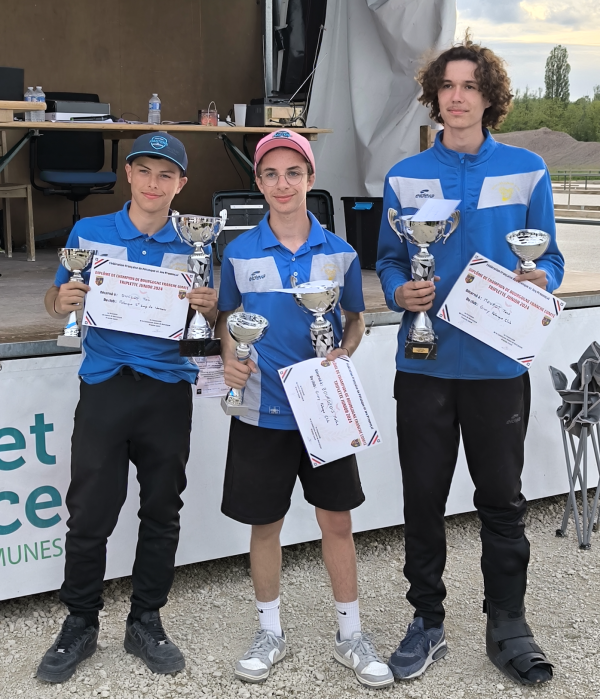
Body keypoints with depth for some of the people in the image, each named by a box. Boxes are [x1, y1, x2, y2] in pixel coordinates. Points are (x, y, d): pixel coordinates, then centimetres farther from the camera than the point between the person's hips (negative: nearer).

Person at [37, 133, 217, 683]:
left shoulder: (191, 246, 5)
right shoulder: (88, 233, 4)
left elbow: (211, 322, 10)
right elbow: (56, 302, 10)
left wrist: (208, 308, -13)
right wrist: (63, 302, -13)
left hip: (168, 392, 1)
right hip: (105, 389, -1)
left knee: (162, 513, 10)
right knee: (89, 515, 3)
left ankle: (146, 622, 27)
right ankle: (80, 625, 23)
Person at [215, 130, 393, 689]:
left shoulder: (339, 252, 0)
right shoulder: (239, 252, -2)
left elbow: (356, 320, 10)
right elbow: (226, 318, 9)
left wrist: (343, 354, -10)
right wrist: (230, 359, -10)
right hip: (262, 407, 0)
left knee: (337, 521, 8)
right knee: (265, 523, 10)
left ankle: (350, 636, 25)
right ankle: (270, 632, 29)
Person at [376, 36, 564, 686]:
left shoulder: (526, 170, 3)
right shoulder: (405, 177, 5)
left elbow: (548, 257, 6)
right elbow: (388, 260, 9)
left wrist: (540, 281, -16)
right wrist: (400, 292, -12)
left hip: (499, 362, 0)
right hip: (424, 361, 1)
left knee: (502, 499, 10)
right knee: (423, 499, 8)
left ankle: (507, 625, 26)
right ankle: (427, 621, 25)